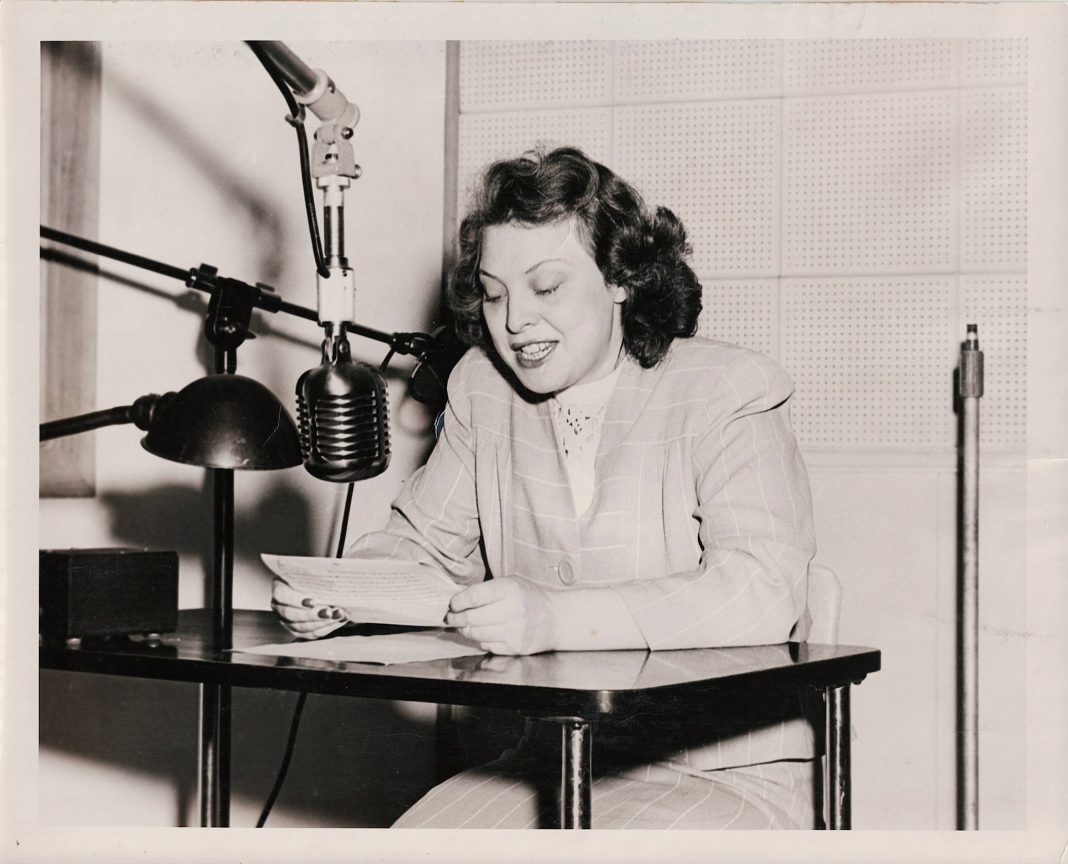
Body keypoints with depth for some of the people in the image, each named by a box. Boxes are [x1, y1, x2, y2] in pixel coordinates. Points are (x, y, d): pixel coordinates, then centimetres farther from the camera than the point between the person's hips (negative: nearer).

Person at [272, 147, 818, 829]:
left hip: (728, 776, -5)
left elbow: (764, 591, -24)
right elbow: (425, 544, 16)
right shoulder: (483, 389, 9)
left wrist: (555, 618, -36)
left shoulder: (727, 395, -10)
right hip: (556, 765, 5)